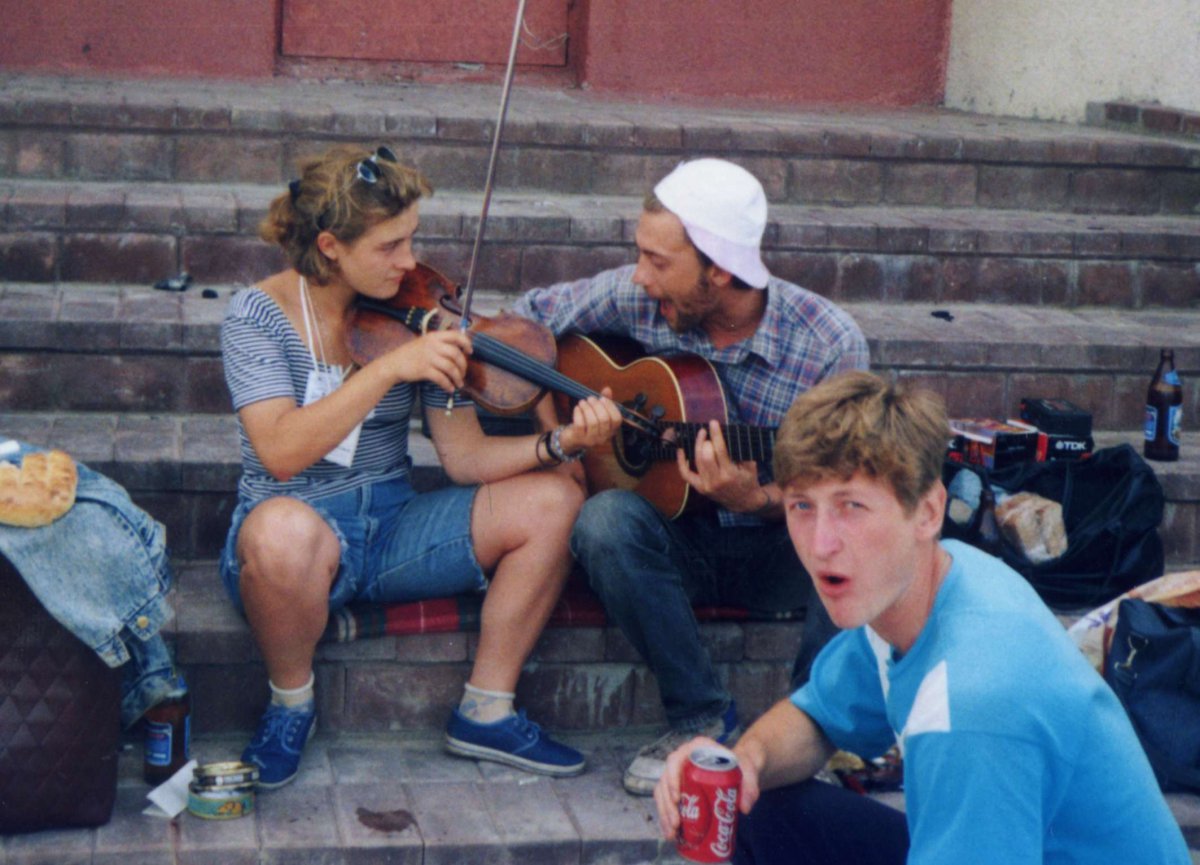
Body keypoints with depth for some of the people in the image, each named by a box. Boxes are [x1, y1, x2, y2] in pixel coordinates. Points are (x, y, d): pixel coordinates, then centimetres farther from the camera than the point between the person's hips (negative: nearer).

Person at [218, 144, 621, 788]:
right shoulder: (259, 316, -11)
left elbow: (464, 457, -3)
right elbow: (280, 452, -26)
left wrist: (558, 443, -20)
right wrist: (388, 368, -31)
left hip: (392, 527, 5)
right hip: (298, 527, -4)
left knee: (553, 500, -13)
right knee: (285, 530, -41)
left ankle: (486, 711, -3)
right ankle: (290, 703, -10)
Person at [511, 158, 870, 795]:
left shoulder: (830, 346, -15)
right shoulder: (636, 299, -8)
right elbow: (532, 316, 8)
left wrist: (758, 499, -32)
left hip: (778, 550, -1)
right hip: (679, 540, 2)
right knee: (605, 520, -32)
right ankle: (702, 717, -17)